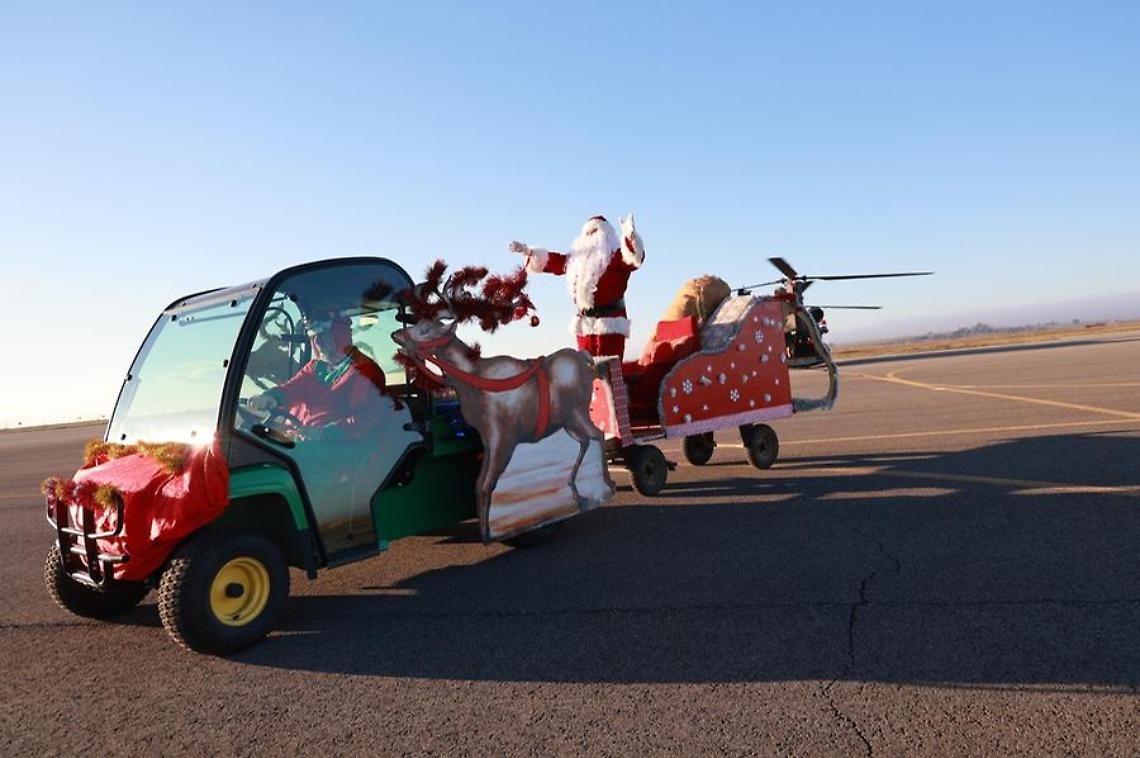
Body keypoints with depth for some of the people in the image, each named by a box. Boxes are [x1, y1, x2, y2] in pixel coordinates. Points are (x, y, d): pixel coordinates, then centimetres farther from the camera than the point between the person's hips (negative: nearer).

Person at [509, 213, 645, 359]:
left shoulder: (616, 256, -1)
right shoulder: (577, 259, 19)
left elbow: (635, 256, -20)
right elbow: (553, 261, 29)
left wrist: (630, 236, -39)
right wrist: (528, 251, 25)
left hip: (609, 323, -7)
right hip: (584, 325, 7)